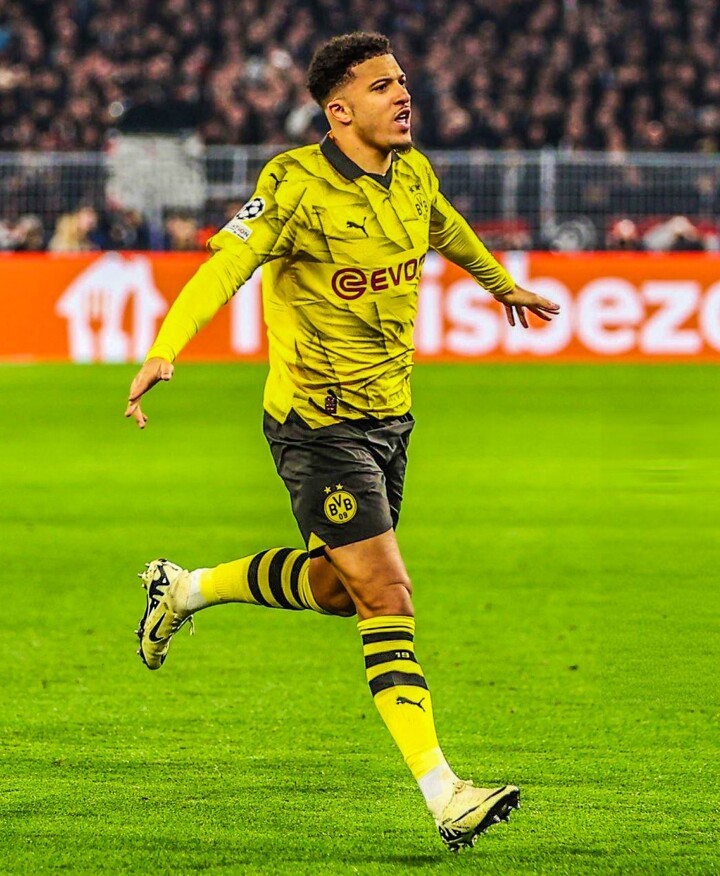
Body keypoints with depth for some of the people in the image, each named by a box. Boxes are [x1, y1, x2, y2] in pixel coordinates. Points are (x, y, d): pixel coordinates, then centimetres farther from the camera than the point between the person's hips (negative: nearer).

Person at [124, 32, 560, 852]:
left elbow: (446, 229, 27)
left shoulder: (412, 174, 4)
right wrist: (164, 349, -45)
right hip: (318, 423, -8)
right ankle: (443, 796, -15)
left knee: (336, 587, 18)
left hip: (389, 415, 8)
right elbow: (225, 263, -30)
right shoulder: (298, 184, -18)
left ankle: (185, 589, 41)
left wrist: (501, 282, 45)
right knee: (387, 595, -13)